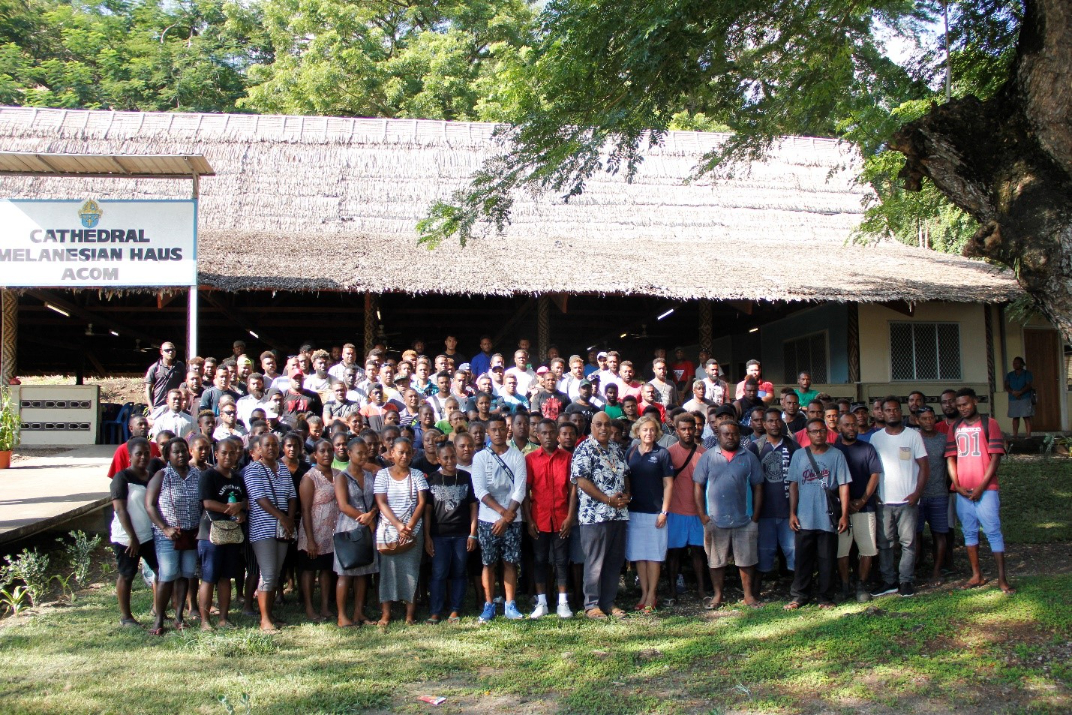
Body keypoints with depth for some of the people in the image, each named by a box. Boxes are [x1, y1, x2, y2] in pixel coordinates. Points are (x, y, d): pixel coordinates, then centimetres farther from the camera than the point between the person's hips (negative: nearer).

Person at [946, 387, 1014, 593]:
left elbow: (995, 457, -5)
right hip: (962, 490, 4)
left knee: (993, 531, -5)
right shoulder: (955, 427, 12)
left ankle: (1002, 579, -2)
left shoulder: (989, 424, -1)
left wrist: (981, 487, -12)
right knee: (969, 532, 8)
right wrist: (957, 485, -4)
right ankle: (976, 575, 17)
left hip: (985, 489, -4)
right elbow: (950, 458, 10)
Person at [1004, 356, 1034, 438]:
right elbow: (1006, 387, 5)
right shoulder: (1010, 375, 15)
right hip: (1013, 400, 4)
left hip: (1025, 398, -4)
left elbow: (1029, 385, -8)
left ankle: (1028, 436, -9)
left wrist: (1019, 392, -19)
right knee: (1015, 417, 4)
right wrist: (1014, 393, -14)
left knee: (1027, 417, -7)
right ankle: (1015, 436, 6)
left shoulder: (1027, 373, 4)